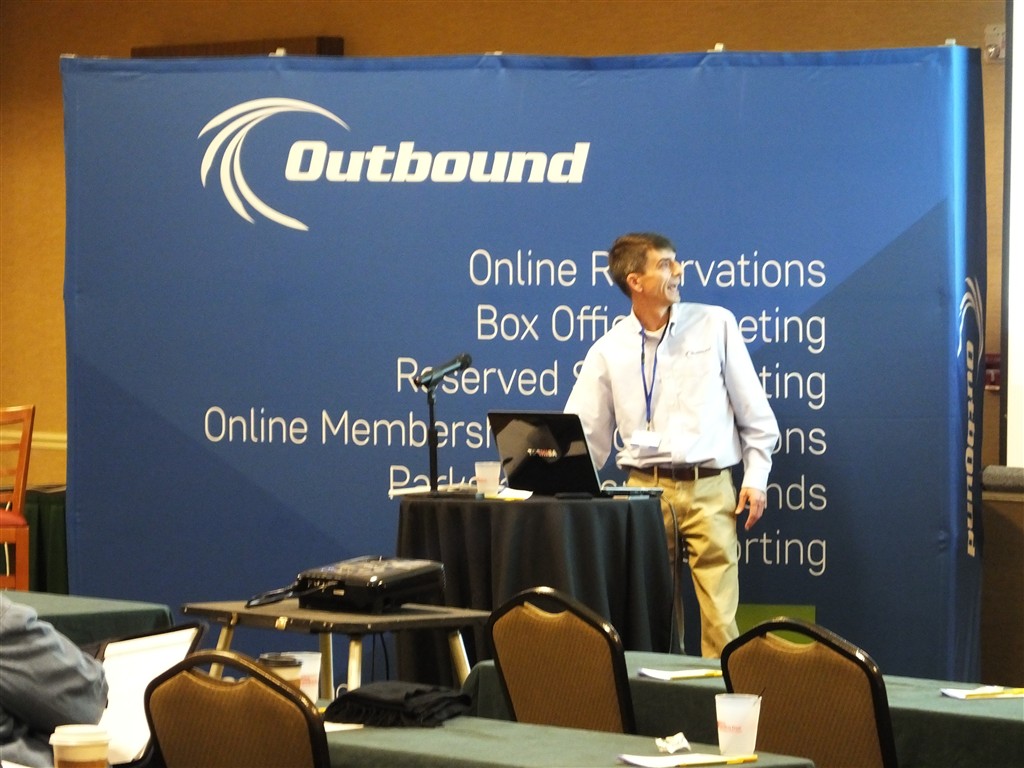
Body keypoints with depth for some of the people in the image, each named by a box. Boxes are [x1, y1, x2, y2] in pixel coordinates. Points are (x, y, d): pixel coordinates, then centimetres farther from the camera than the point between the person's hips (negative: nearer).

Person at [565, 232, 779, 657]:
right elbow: (585, 433, 10)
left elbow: (754, 411, 8)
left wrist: (756, 477, 1)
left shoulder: (716, 325, 5)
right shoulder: (608, 351, 7)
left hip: (710, 489, -1)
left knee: (719, 618, -8)